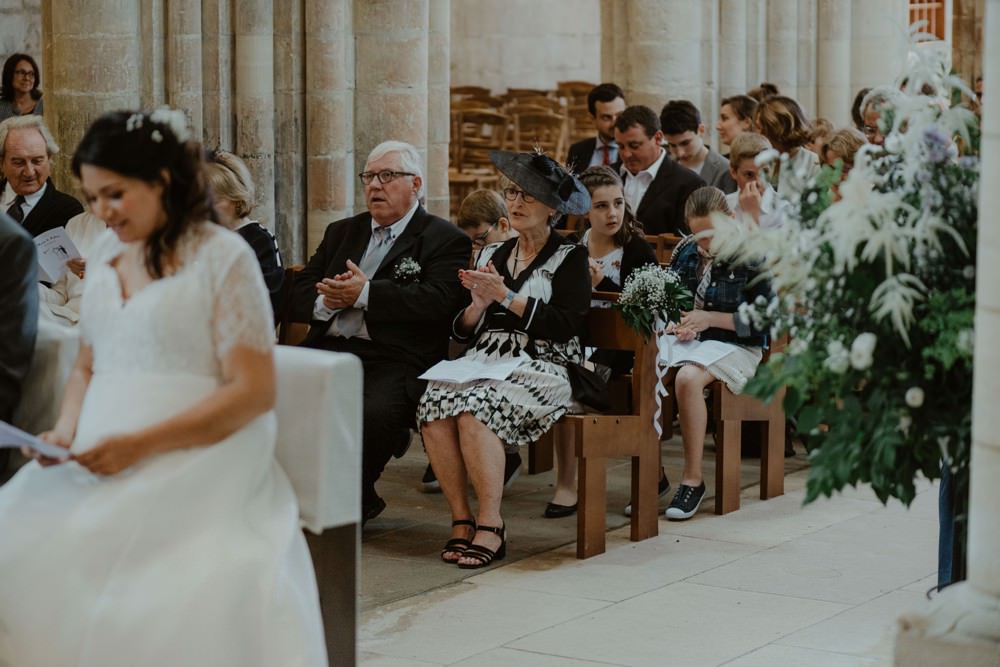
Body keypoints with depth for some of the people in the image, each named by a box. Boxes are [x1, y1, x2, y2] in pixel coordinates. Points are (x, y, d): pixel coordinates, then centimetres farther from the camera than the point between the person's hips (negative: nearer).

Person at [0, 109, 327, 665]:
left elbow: (255, 391, -8)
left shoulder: (224, 258, -2)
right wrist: (66, 431, 4)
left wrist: (141, 444, -15)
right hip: (101, 472, 6)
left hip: (194, 468, -6)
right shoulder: (104, 266, 17)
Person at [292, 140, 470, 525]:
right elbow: (299, 296, 20)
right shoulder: (342, 232, 26)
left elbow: (438, 301, -12)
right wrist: (327, 301, -5)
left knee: (373, 413, -35)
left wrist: (365, 294, -14)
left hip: (395, 360, -5)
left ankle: (353, 500, -4)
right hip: (329, 350, 5)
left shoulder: (444, 240, 6)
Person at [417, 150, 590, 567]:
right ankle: (461, 520, -22)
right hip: (483, 360, 5)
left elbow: (566, 325, -10)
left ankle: (490, 526, -27)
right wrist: (477, 306, -5)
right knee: (434, 405, -27)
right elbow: (463, 331, 17)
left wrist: (506, 298, -12)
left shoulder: (568, 258, 5)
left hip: (541, 367, -5)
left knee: (475, 408, -34)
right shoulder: (491, 255, 20)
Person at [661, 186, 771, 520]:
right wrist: (675, 323, -7)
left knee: (687, 378, -36)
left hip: (736, 346, -5)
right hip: (689, 341, 5)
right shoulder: (686, 252, 10)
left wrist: (710, 319, -15)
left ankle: (693, 478, -23)